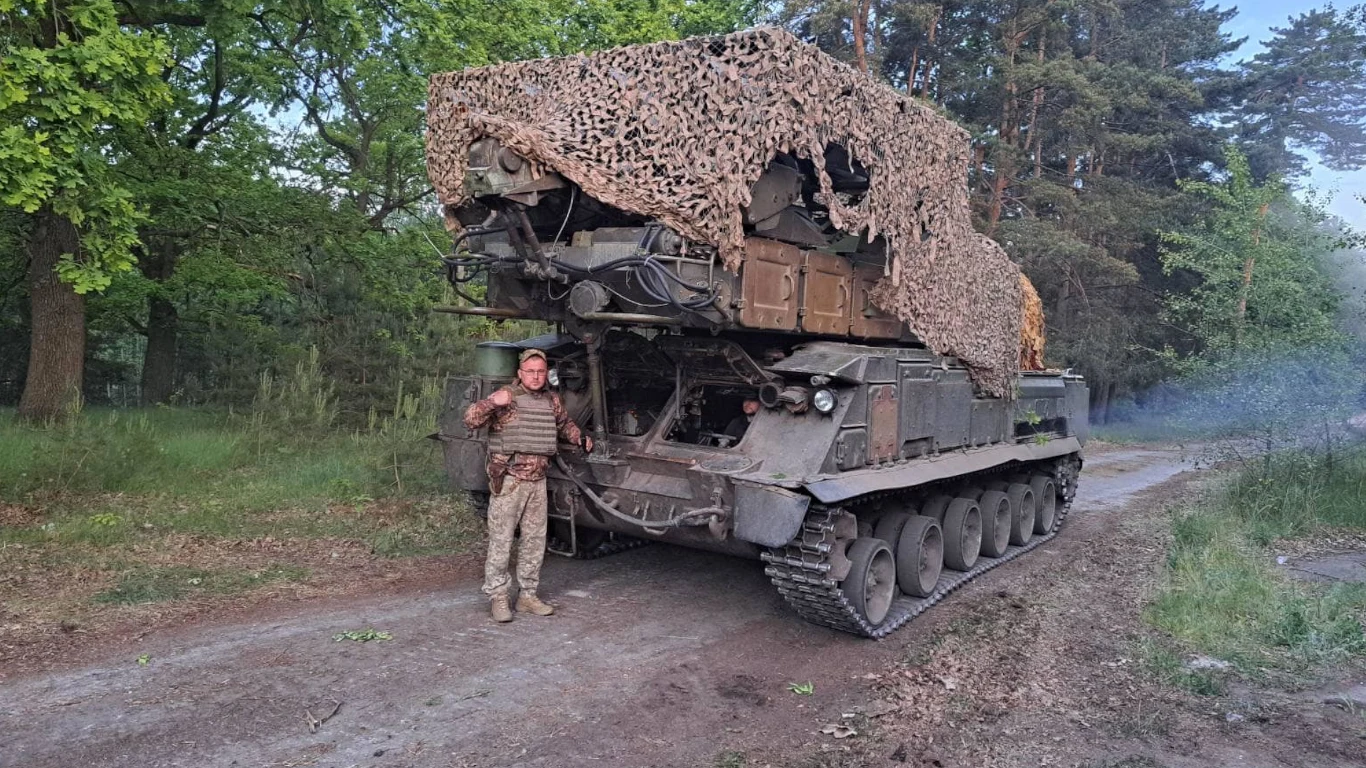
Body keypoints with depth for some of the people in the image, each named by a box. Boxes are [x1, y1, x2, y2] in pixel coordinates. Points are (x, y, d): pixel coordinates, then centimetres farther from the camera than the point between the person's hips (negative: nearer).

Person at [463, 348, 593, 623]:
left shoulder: (551, 400, 10)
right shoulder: (506, 397, -8)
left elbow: (564, 423, 29)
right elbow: (471, 419, -17)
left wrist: (581, 438, 11)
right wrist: (492, 403, -35)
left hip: (538, 480, 6)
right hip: (508, 480, -6)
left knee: (535, 539, 11)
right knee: (501, 540, -1)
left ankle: (527, 594, 23)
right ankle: (497, 597, 9)